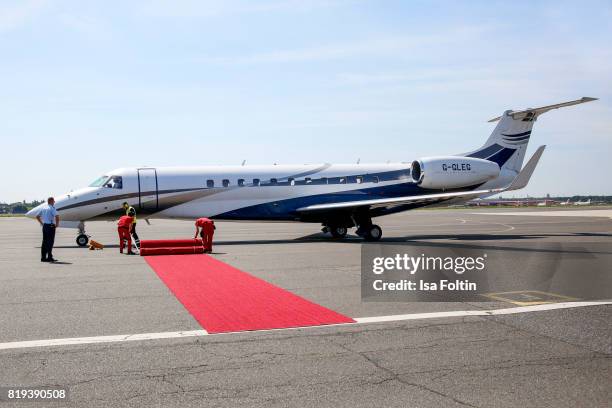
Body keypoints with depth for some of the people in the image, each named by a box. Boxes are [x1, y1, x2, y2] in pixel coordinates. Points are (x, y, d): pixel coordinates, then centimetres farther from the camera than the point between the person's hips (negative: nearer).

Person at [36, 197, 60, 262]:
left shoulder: (43, 208, 12)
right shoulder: (52, 208, -11)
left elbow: (37, 216, 20)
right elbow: (57, 216, -25)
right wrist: (57, 224, -11)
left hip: (44, 226, 7)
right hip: (51, 226, -7)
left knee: (44, 242, 10)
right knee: (50, 242, -4)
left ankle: (43, 257, 13)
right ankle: (49, 257, -4)